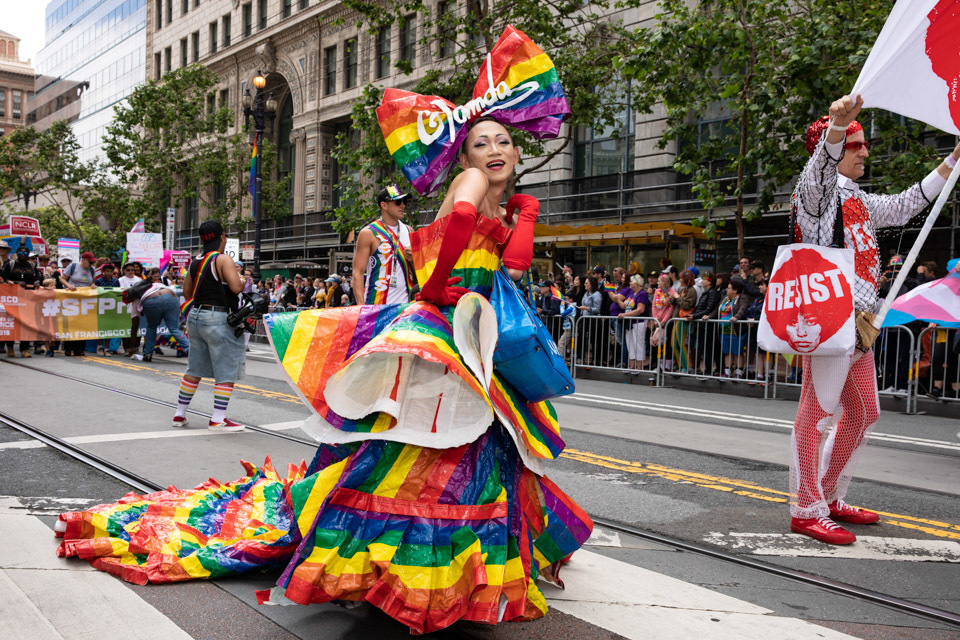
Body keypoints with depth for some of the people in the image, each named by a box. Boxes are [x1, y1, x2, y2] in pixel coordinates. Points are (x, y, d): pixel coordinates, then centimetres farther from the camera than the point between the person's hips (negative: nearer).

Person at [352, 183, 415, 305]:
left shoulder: (408, 231, 14)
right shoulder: (368, 233, -1)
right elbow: (358, 272, -7)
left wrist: (413, 259, -2)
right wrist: (361, 306, -17)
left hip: (405, 303, 5)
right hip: (376, 304, -5)